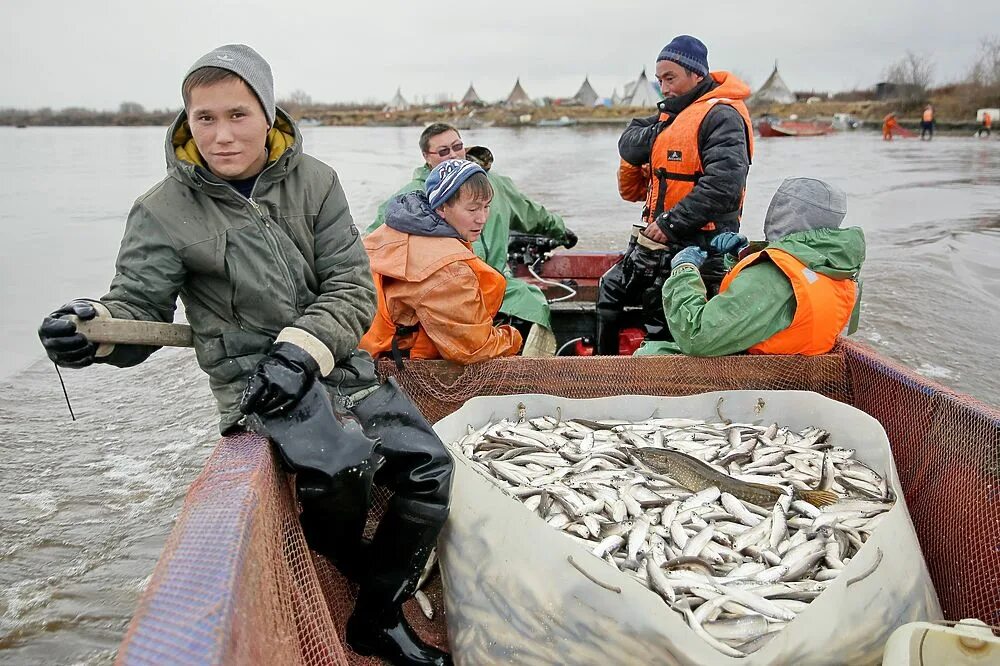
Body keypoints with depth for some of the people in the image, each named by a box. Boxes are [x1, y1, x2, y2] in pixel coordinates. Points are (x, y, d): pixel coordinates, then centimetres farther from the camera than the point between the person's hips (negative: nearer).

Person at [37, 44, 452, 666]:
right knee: (331, 464, -32)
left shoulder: (314, 181, -2)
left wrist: (302, 348, -23)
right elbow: (139, 305, -3)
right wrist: (98, 328, -27)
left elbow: (353, 289, -6)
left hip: (339, 362, 4)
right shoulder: (165, 211, -5)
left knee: (429, 465, -4)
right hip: (251, 378, -4)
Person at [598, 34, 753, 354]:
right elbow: (629, 145, 6)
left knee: (662, 324, -6)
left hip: (696, 244, -10)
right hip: (659, 237, 10)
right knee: (610, 289, 22)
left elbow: (723, 185, -26)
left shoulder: (722, 116, -14)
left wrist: (671, 223, -25)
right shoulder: (673, 114, 18)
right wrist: (659, 132, -10)